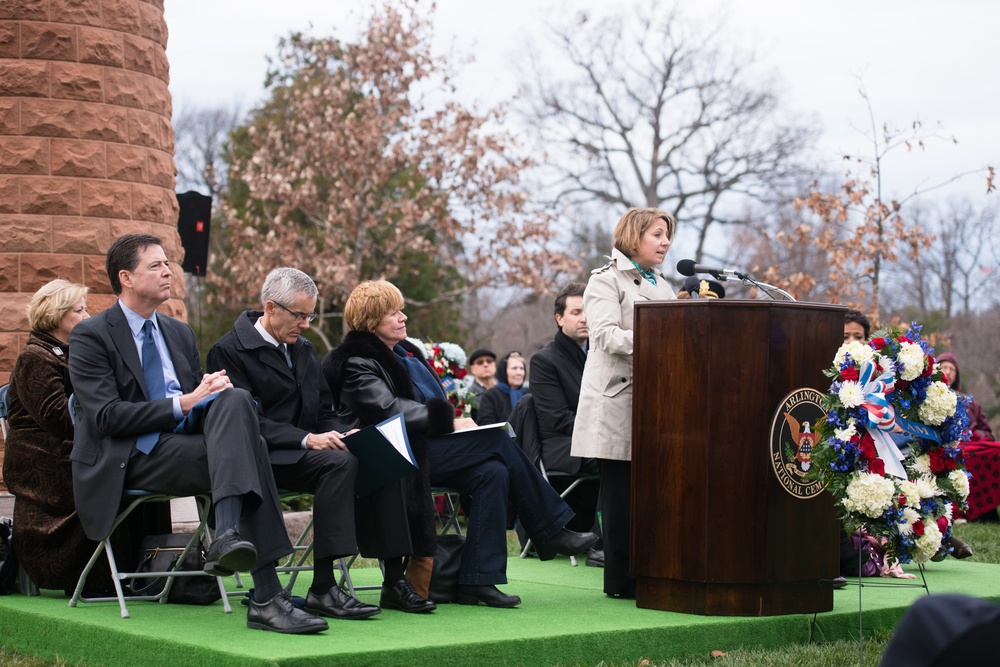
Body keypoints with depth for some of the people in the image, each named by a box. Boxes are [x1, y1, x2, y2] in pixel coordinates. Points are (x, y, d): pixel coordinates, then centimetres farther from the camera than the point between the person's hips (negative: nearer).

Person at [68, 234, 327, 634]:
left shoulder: (179, 333, 22)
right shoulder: (91, 337, -1)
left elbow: (198, 397, 21)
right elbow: (106, 416, -13)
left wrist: (212, 392, -5)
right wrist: (184, 403, -18)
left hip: (183, 439, 6)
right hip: (129, 458, -6)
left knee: (235, 399, -27)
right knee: (247, 450, -29)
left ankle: (227, 535, -40)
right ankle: (266, 598, -40)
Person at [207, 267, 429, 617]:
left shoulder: (304, 350, 19)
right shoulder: (229, 350, -5)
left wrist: (346, 433, -6)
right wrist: (307, 439, -25)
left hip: (309, 449, 7)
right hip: (267, 457, -7)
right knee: (340, 462, -34)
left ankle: (394, 580, -18)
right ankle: (322, 589, -34)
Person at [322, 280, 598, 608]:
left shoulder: (405, 352, 22)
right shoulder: (358, 365, -4)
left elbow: (434, 402, 27)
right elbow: (389, 410, -20)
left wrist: (456, 423, 5)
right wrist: (449, 422, -21)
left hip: (431, 445, 9)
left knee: (493, 472, -19)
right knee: (498, 440, -20)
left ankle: (478, 580, -20)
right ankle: (551, 530, -13)